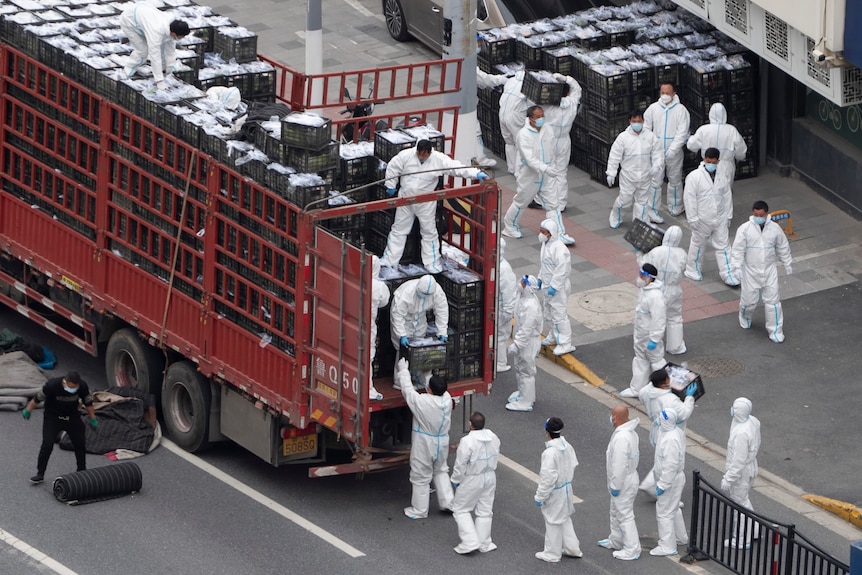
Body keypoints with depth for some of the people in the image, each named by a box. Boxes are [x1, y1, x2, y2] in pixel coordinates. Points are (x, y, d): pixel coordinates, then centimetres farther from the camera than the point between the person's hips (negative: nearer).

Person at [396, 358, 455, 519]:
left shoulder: (421, 401, -27)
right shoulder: (447, 399, -12)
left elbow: (407, 390, -13)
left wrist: (403, 371, 2)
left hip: (424, 445, -5)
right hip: (442, 443, 5)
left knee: (421, 477, 9)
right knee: (441, 472, 26)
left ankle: (419, 510, 20)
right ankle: (447, 501, 24)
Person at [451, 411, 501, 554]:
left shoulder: (467, 441, -28)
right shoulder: (493, 438, -7)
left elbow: (460, 465, -21)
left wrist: (456, 480, -5)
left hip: (472, 481, -6)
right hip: (490, 478, 6)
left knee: (461, 510, 11)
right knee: (485, 510, 18)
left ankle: (470, 541, 5)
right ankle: (484, 544, 26)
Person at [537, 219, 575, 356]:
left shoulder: (559, 249, -26)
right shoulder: (546, 244, 5)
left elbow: (562, 270, -27)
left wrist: (554, 287, -25)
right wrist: (540, 278, 19)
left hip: (558, 287, -10)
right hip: (549, 285, 10)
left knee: (559, 315, -5)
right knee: (548, 313, 22)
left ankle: (565, 344, 1)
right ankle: (553, 337, 39)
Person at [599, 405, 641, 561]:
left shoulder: (621, 438, -29)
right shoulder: (630, 432, 3)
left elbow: (619, 465, -28)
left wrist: (615, 486, -20)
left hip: (624, 482, -11)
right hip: (629, 477, 11)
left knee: (625, 515, -2)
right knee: (616, 512, 25)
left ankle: (632, 550, 4)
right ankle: (616, 541, 41)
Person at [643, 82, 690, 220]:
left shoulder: (680, 110, -7)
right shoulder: (653, 108, 0)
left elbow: (682, 132, -12)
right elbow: (646, 129, 6)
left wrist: (673, 149, -20)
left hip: (674, 152, -1)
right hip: (657, 151, 1)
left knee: (675, 180, 13)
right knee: (655, 181, -3)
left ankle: (675, 207, 30)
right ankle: (652, 211, -1)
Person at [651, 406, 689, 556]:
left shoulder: (671, 439, -30)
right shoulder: (676, 432, 3)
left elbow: (671, 465, -29)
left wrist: (662, 485, -23)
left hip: (670, 480, -11)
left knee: (664, 512, -1)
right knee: (673, 509, 25)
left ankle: (667, 546, 6)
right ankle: (680, 537, 41)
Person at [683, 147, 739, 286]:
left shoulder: (722, 176, 4)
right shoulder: (694, 177, -12)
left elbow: (727, 196, 12)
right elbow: (689, 199, -13)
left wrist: (728, 215, 13)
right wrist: (693, 219, -15)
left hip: (720, 218, 4)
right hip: (702, 219, -4)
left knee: (722, 246, 4)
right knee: (698, 244, 11)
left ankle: (727, 274, 6)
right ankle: (693, 270, 27)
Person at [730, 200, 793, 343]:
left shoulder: (775, 228, -4)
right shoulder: (745, 229, -12)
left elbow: (783, 248, 9)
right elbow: (737, 249, -10)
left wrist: (787, 264, 16)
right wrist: (737, 267, -17)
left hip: (769, 271, 1)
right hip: (751, 271, -1)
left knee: (772, 301, 1)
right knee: (749, 299, 10)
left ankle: (775, 331, 11)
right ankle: (745, 318, 43)